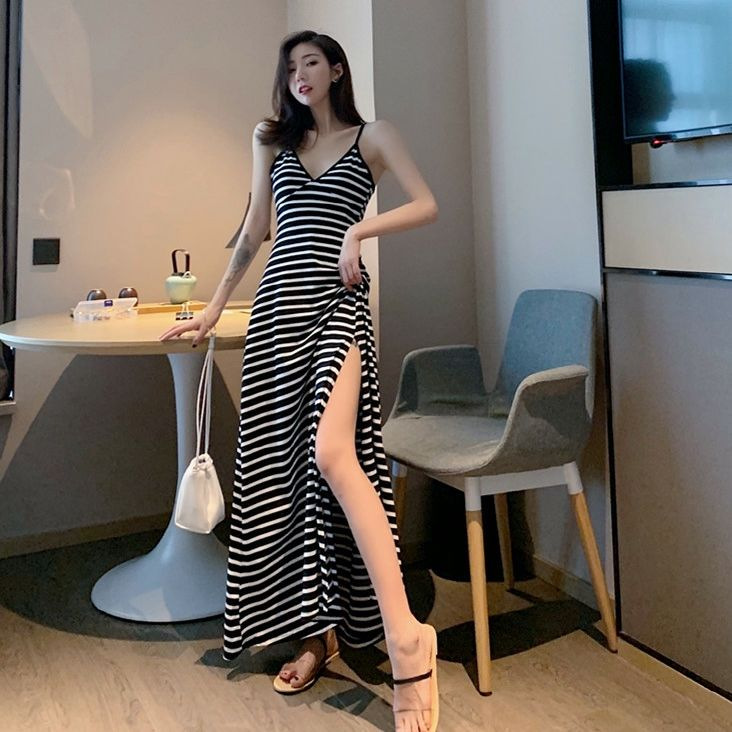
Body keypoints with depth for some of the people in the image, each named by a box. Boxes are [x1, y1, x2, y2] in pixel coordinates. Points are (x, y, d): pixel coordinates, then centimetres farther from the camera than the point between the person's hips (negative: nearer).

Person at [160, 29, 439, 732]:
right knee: (278, 463, 0)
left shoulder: (372, 135, 11)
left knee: (330, 452, -25)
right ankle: (316, 630, 12)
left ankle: (405, 637, -23)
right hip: (276, 304, 5)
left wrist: (359, 230, -12)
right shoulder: (271, 140, 20)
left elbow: (426, 205, 1)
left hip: (337, 303, -5)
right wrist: (212, 310, 22)